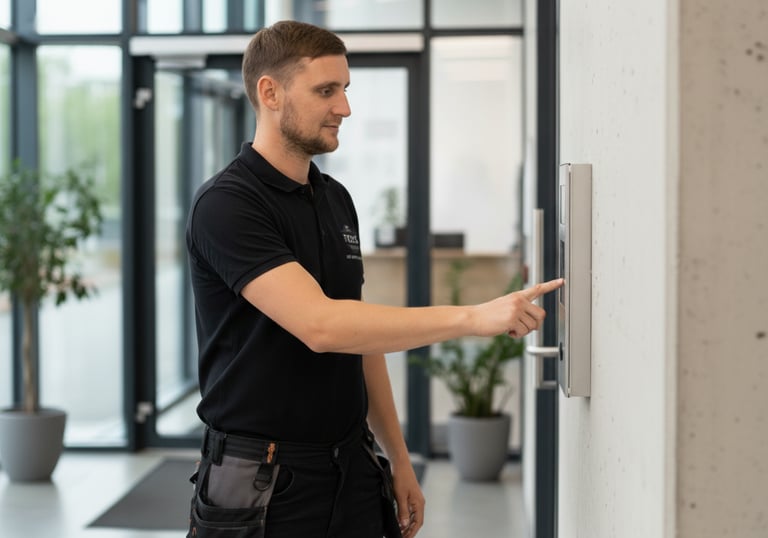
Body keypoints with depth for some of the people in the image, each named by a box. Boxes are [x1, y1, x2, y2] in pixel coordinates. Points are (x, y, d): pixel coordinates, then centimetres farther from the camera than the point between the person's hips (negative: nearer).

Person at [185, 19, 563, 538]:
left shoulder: (337, 200, 10)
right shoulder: (227, 204, -16)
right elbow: (320, 325, -28)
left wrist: (398, 458, 14)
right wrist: (474, 317, -29)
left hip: (353, 477, 7)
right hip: (263, 489, -7)